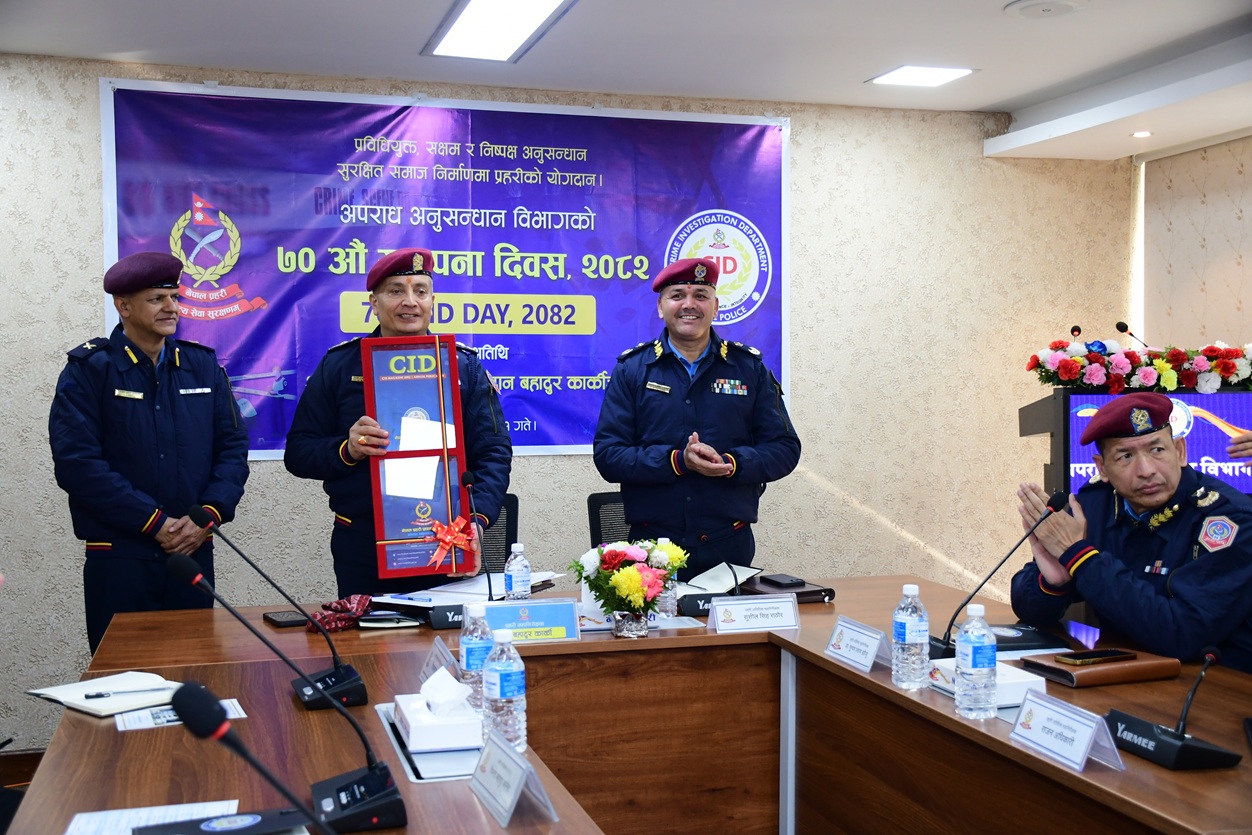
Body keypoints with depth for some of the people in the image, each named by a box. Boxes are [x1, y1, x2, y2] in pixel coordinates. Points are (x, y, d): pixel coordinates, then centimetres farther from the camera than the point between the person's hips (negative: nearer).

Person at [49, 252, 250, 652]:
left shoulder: (203, 365, 9)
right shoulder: (88, 369, -3)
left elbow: (233, 445, 7)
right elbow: (76, 461, -12)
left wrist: (209, 514, -9)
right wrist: (154, 523, -15)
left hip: (194, 551, 4)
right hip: (118, 558, -3)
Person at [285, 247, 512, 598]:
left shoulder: (464, 365, 7)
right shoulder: (339, 365, 7)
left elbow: (494, 453, 2)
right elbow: (297, 452, 5)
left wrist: (478, 517, -14)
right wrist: (346, 450, -15)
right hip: (362, 547, 0)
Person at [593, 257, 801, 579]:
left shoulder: (749, 367, 7)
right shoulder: (632, 369, 4)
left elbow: (784, 449, 4)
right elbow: (607, 455, -3)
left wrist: (730, 464, -15)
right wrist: (677, 461, -18)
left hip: (730, 546, 1)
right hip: (651, 543, -1)